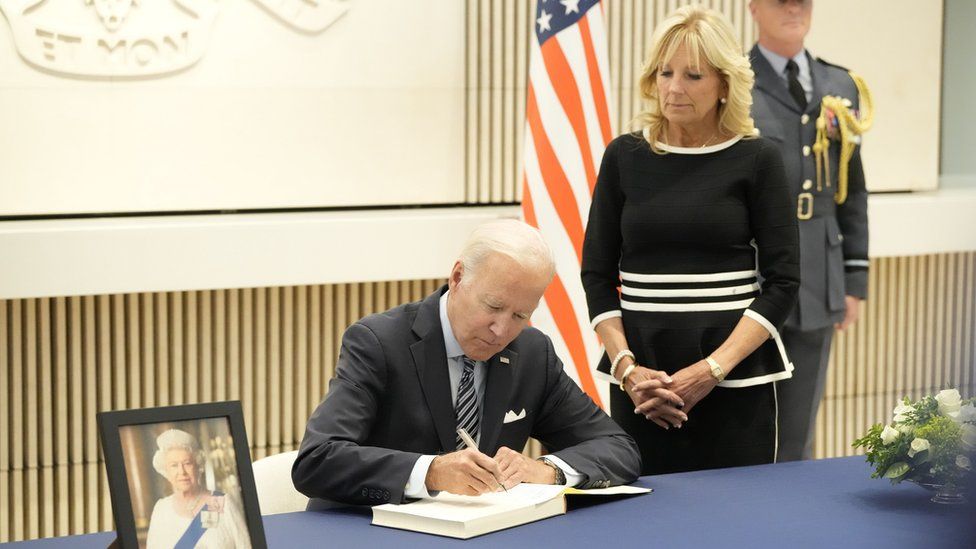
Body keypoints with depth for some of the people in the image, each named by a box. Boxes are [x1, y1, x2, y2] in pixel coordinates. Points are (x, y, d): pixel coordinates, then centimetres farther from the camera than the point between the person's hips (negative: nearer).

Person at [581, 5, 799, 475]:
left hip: (736, 379, -2)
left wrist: (712, 369, -13)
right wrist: (625, 367, -7)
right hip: (643, 376, 2)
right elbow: (597, 274, 7)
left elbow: (782, 281, -3)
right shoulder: (624, 157, 6)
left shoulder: (757, 160, 0)